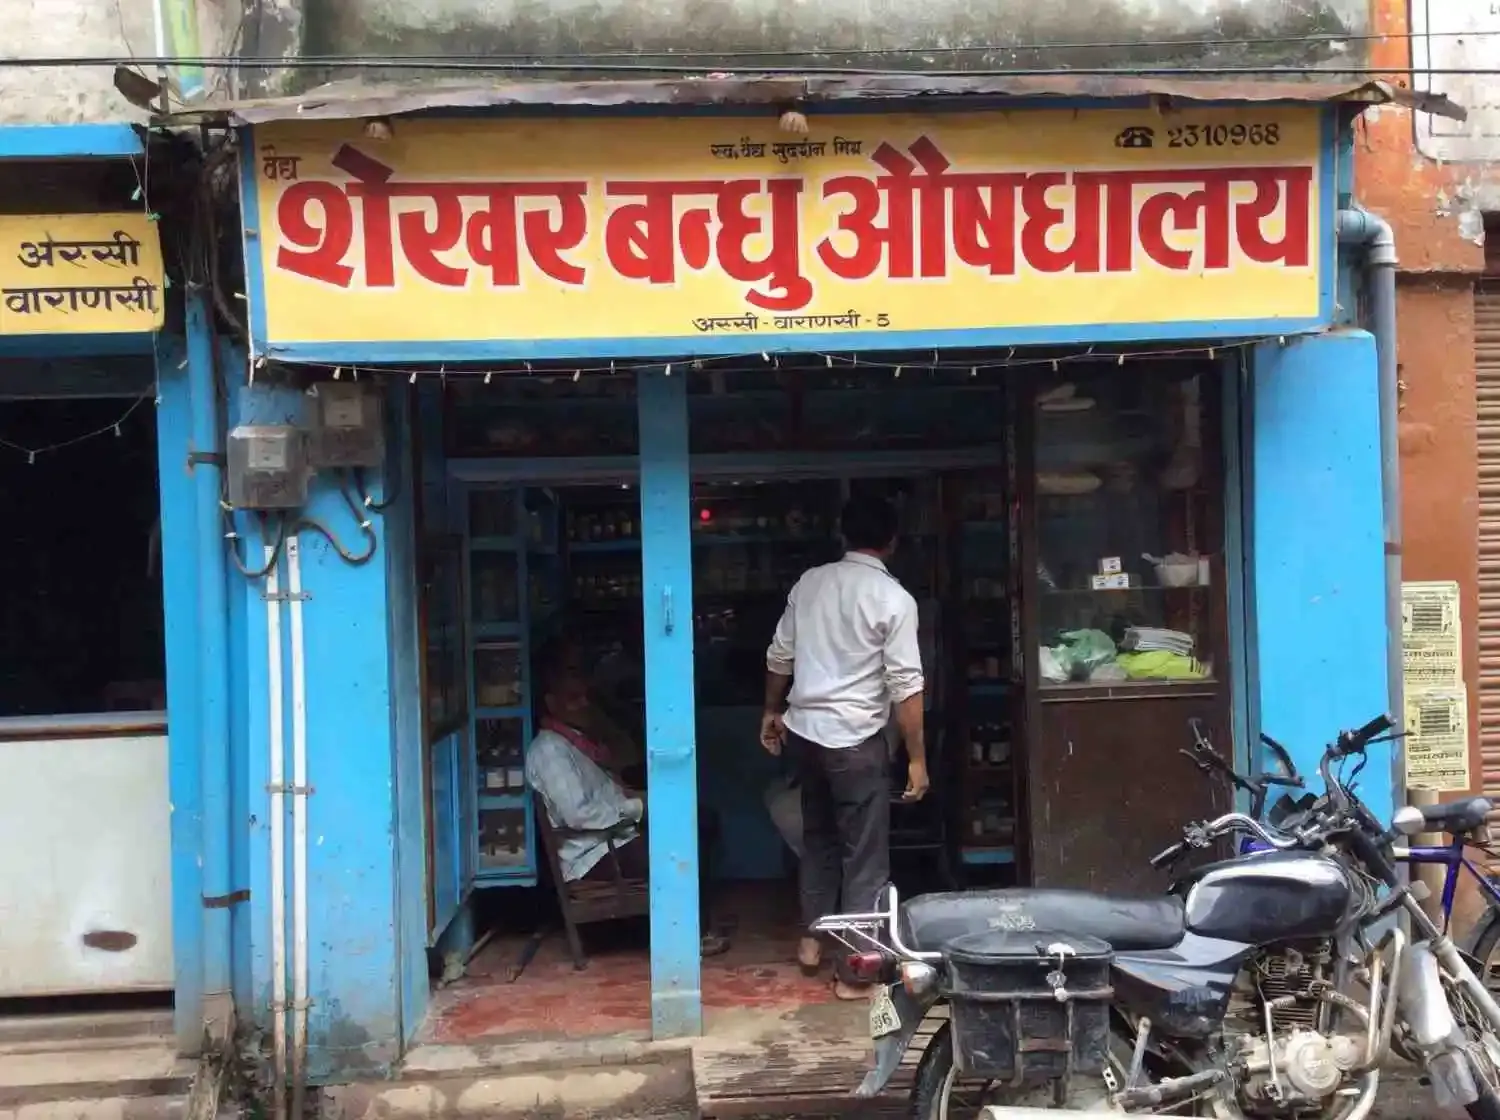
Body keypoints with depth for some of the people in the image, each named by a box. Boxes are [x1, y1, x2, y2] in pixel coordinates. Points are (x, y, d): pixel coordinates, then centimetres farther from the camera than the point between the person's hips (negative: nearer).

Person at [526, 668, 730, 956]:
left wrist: (635, 798, 2)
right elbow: (577, 814, -26)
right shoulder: (549, 750, -17)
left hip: (615, 836, 10)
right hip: (594, 856, -10)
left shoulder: (573, 740, 15)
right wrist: (636, 807, -17)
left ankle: (697, 919, 10)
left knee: (702, 826, 7)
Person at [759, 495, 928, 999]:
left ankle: (813, 938, 32)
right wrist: (917, 757, -9)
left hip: (803, 728, 6)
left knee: (818, 835, 23)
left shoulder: (810, 582, 4)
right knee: (865, 855, 4)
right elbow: (905, 687, -15)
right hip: (855, 739, -6)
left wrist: (771, 711, 25)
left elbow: (779, 656, 11)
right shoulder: (894, 598, -12)